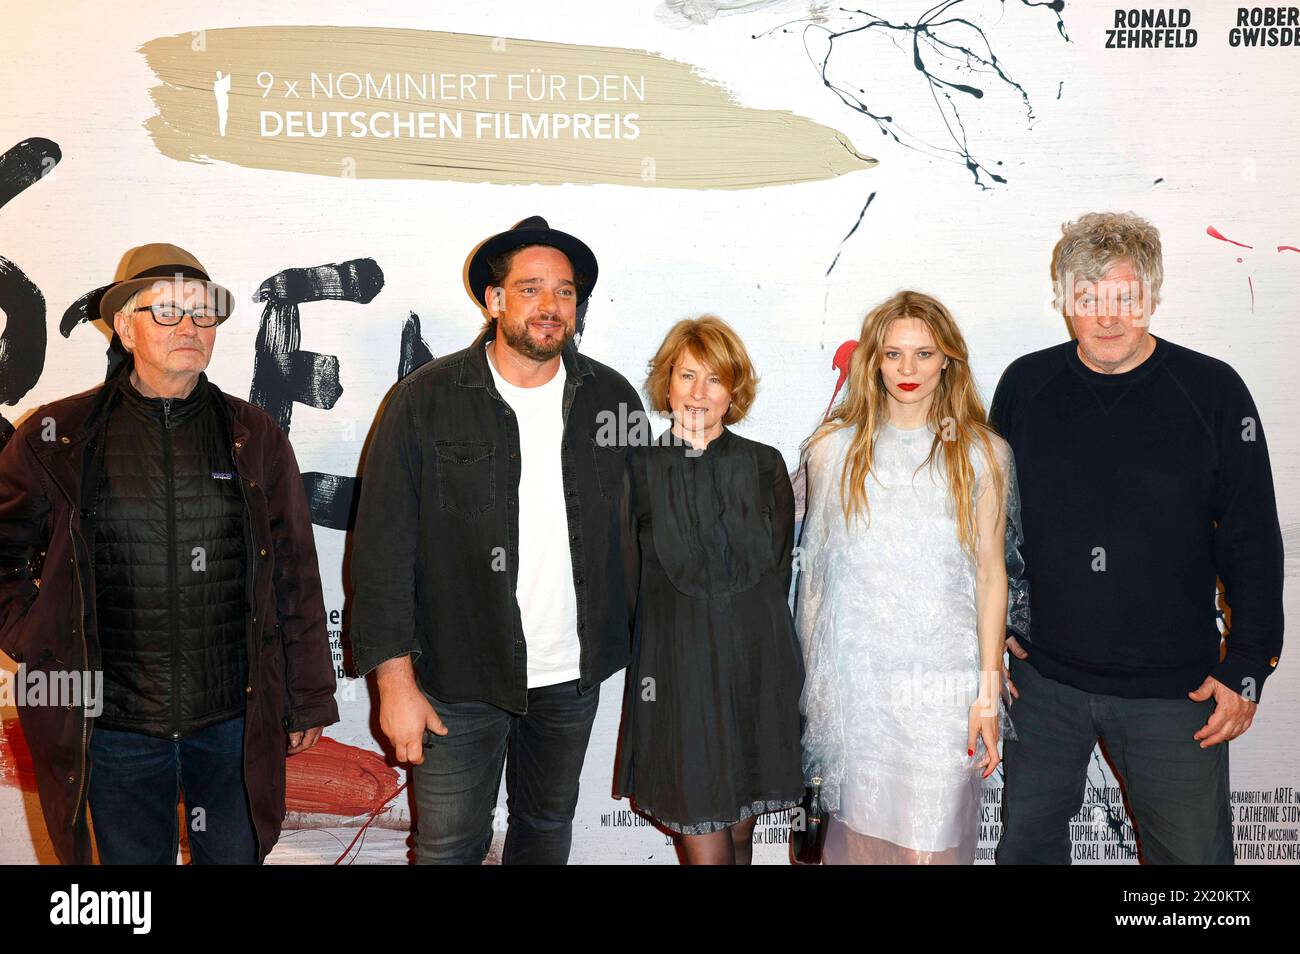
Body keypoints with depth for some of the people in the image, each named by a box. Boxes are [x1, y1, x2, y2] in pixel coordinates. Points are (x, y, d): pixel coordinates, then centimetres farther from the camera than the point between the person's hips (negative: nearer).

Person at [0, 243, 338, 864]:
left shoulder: (254, 437, 1)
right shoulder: (53, 439, -1)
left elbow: (295, 577, 3)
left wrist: (307, 700, 4)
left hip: (236, 720, 1)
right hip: (113, 726, 0)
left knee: (235, 855, 15)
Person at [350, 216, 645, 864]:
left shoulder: (614, 398, 1)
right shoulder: (425, 400, -9)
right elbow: (383, 548, -9)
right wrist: (395, 680, -12)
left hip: (574, 676, 3)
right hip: (459, 677, -3)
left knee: (548, 829, 21)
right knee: (449, 846, 10)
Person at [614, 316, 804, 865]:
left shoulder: (764, 465, 5)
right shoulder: (644, 467, 1)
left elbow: (761, 562, -5)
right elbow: (684, 566, -6)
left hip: (756, 665, 2)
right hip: (679, 667, -2)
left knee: (740, 829, 13)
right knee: (704, 843, 0)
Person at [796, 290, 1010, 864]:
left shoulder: (981, 454, 3)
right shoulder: (834, 447, 4)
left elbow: (990, 573, 2)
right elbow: (815, 566, 7)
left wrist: (988, 693, -2)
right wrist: (812, 682, 7)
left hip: (943, 684, 0)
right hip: (853, 680, 1)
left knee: (930, 842, 2)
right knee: (858, 832, 9)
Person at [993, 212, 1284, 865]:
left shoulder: (1213, 392, -6)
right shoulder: (1025, 385, -1)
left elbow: (1253, 546, -2)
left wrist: (1246, 671, -4)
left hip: (1176, 690, -1)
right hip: (1043, 678, 2)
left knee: (1192, 851, 11)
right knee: (1026, 841, 15)